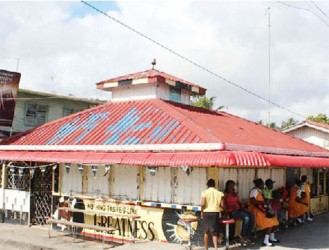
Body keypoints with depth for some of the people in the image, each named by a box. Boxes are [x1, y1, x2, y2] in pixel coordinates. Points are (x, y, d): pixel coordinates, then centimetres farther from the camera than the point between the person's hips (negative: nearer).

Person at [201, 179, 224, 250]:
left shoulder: (205, 192, -5)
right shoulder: (219, 193, 1)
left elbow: (203, 204, -13)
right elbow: (222, 205, -3)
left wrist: (201, 212, 1)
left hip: (206, 213, 0)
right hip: (215, 213, 1)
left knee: (206, 232, 12)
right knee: (214, 233, 5)